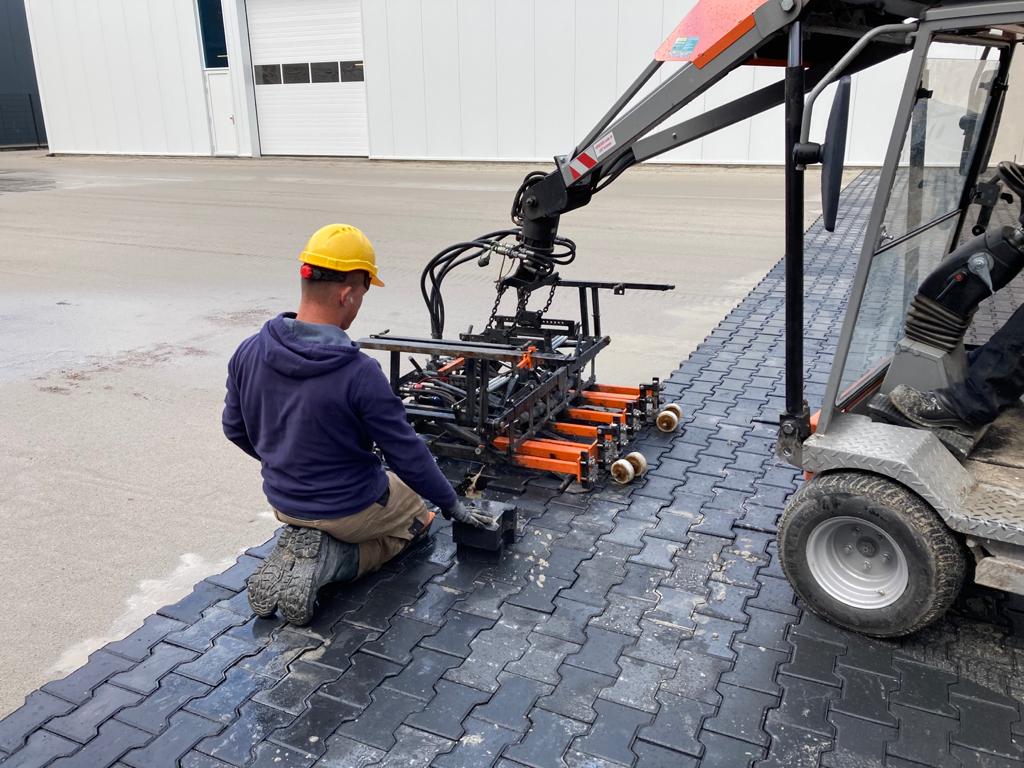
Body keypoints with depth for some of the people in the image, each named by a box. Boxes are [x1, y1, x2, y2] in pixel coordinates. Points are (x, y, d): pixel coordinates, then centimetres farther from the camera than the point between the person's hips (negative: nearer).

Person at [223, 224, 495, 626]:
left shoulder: (248, 353, -13)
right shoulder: (360, 373, -30)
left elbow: (235, 429, 2)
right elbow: (406, 453, -20)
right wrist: (452, 505, -3)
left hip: (283, 499, 6)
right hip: (350, 510, -6)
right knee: (417, 512, 25)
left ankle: (298, 545, 4)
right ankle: (324, 561, -1)